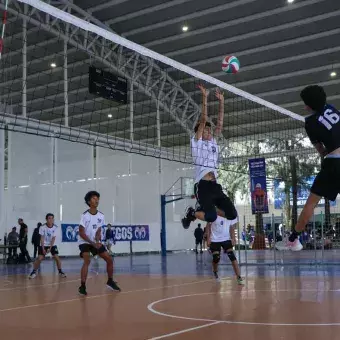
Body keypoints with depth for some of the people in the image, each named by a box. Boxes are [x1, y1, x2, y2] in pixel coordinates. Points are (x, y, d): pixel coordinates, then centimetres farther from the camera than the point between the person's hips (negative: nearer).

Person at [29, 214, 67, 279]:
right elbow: (42, 238, -14)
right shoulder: (42, 227, -18)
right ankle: (34, 272, 2)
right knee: (40, 258, -13)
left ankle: (60, 271, 6)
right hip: (43, 245, -2)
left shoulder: (55, 227, -14)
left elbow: (53, 239, -11)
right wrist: (43, 249, -17)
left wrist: (50, 248, -18)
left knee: (57, 257, -10)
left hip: (52, 245, 2)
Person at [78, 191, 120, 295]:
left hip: (96, 242, 6)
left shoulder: (101, 216, -3)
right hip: (85, 242, -6)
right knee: (87, 261, -28)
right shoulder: (85, 216, -19)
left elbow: (99, 230, 3)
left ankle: (110, 281, 21)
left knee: (109, 259, 3)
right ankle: (82, 286, -25)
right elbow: (81, 233, -17)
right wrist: (93, 243, -22)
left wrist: (97, 241, -18)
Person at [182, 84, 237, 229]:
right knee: (211, 217, -22)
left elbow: (220, 124, 19)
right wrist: (205, 98, -5)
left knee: (232, 214, -2)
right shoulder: (197, 142, 5)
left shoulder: (213, 142, 21)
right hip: (202, 185, -7)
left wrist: (221, 102, 16)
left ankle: (206, 210, 21)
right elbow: (203, 120, -3)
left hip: (215, 185, 7)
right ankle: (191, 213, 9)